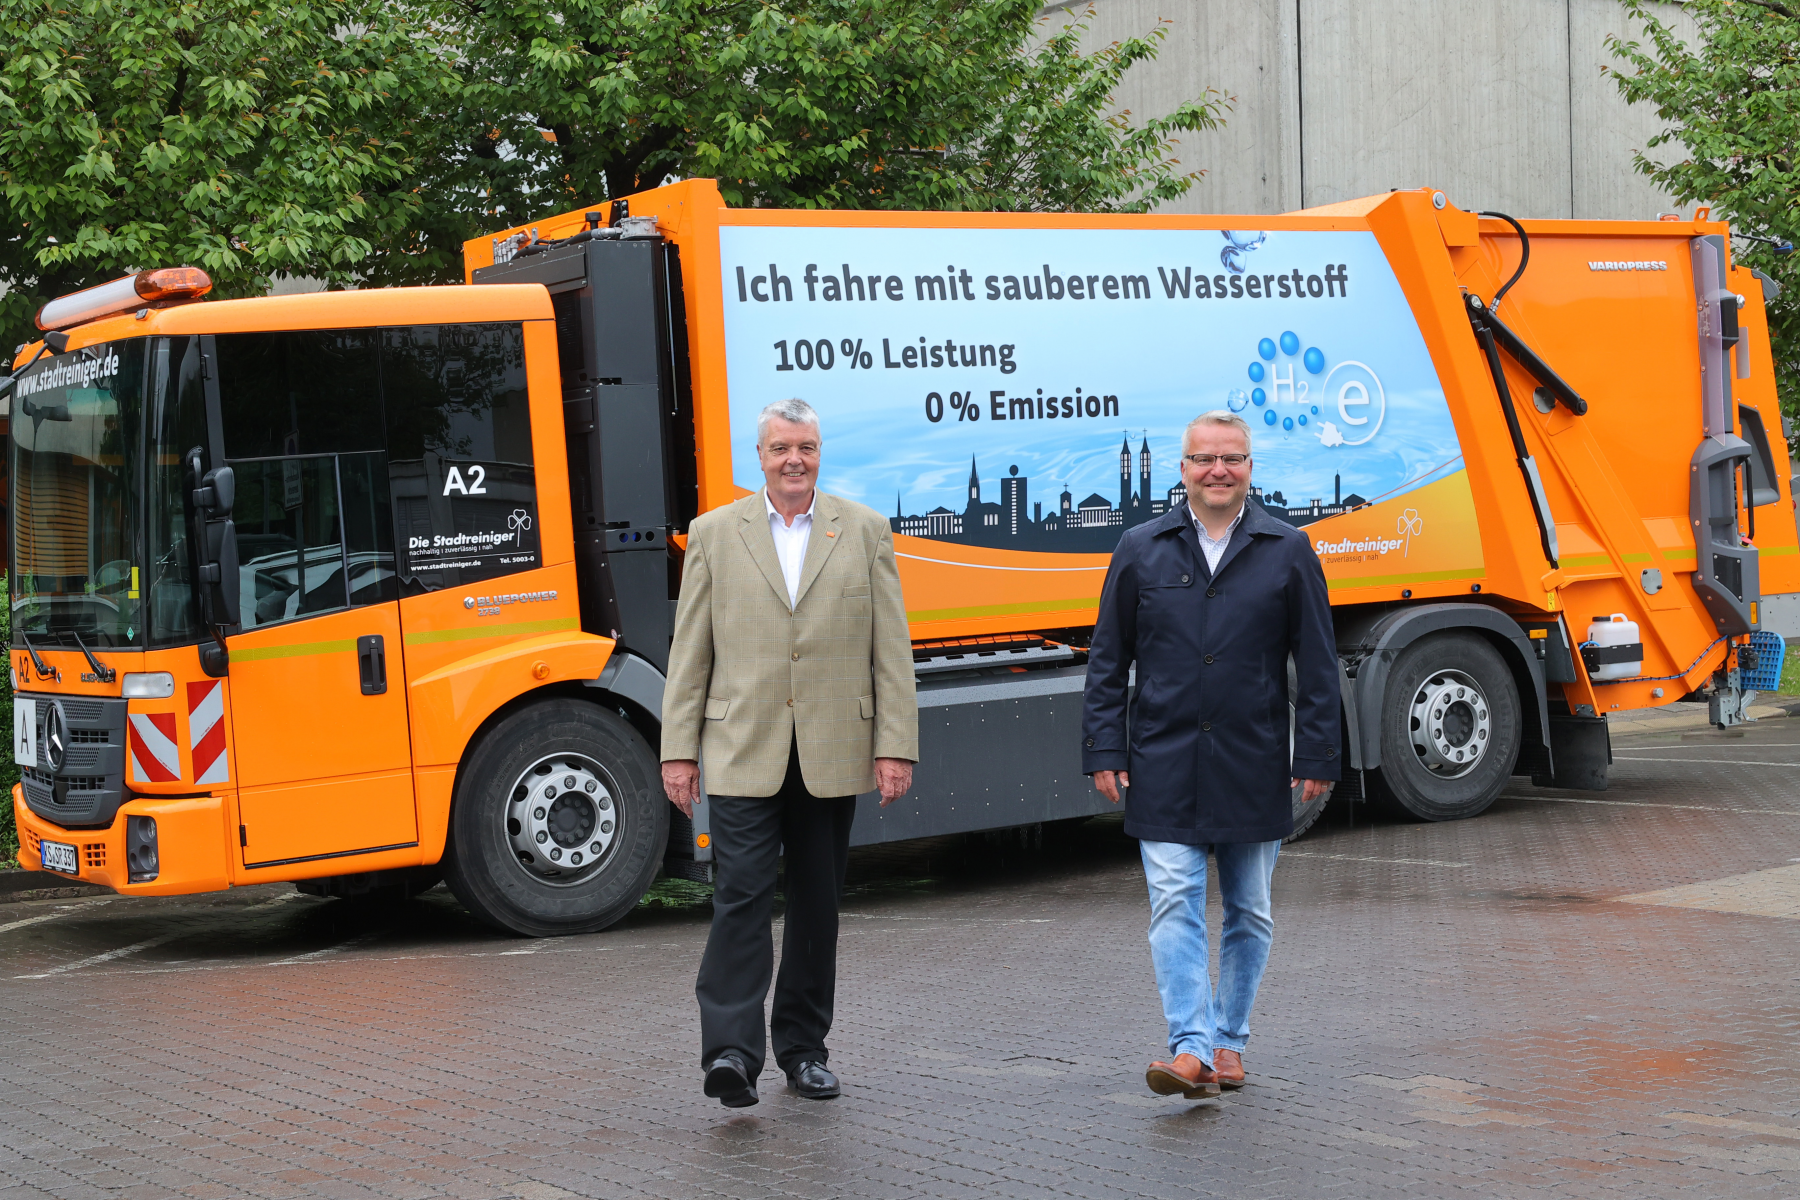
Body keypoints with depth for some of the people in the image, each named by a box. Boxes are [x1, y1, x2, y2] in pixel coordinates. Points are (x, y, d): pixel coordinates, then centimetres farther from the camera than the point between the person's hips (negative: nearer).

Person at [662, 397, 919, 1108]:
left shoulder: (865, 533, 7)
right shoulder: (714, 534, 6)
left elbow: (891, 650, 4)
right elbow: (689, 654, 5)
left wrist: (895, 746, -2)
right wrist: (679, 750, -1)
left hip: (832, 756, 2)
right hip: (742, 752, -1)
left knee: (817, 905, 9)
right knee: (741, 896, -11)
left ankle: (803, 1046, 20)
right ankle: (731, 1052, -13)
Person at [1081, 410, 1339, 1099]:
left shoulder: (1287, 552, 4)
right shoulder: (1141, 551, 5)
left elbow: (1317, 666, 4)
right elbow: (1108, 661, 7)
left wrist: (1316, 757, -2)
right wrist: (1104, 750, 0)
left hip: (1256, 769, 1)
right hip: (1165, 765, 0)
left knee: (1248, 914, 10)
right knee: (1175, 906, -10)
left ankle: (1229, 1040, 23)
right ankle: (1192, 1050, -13)